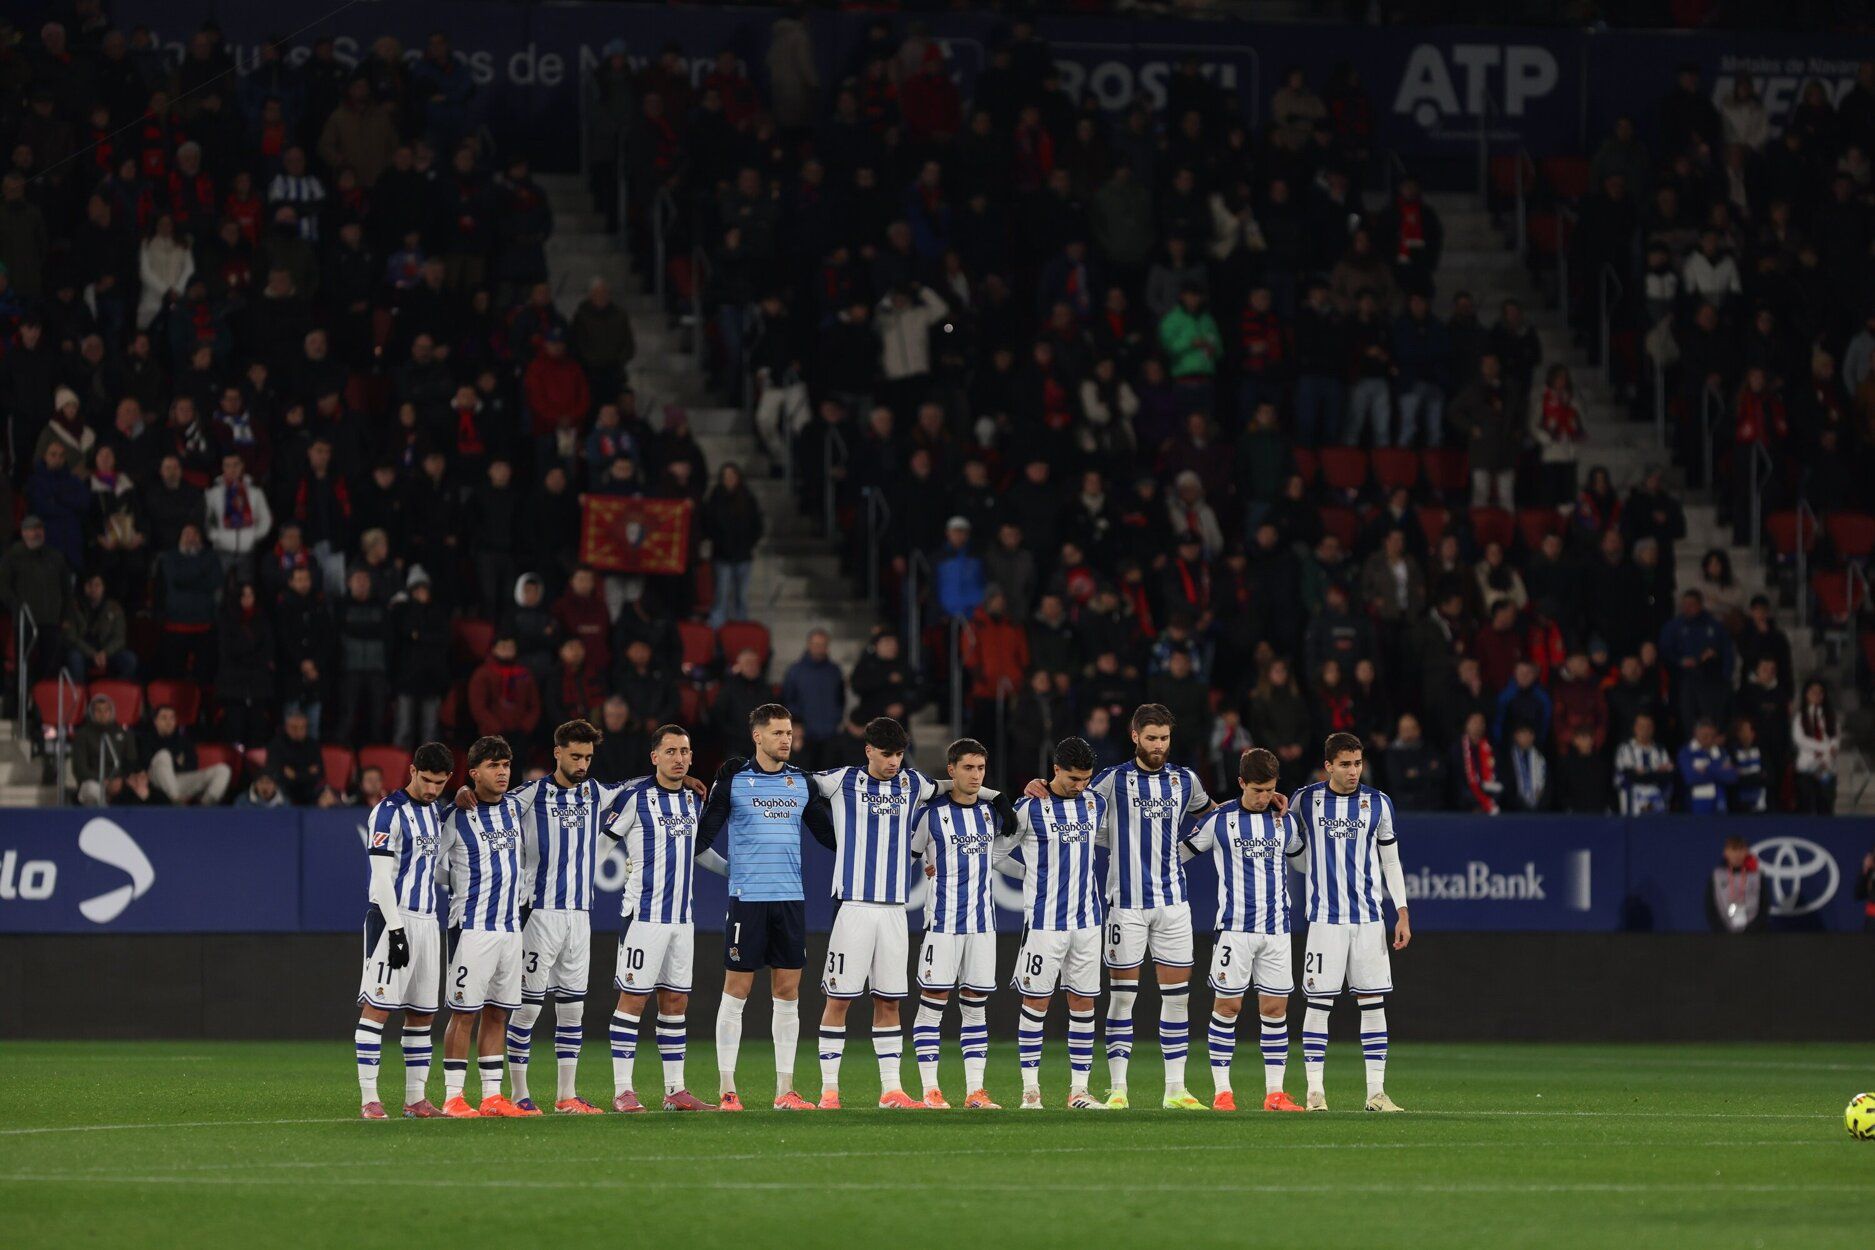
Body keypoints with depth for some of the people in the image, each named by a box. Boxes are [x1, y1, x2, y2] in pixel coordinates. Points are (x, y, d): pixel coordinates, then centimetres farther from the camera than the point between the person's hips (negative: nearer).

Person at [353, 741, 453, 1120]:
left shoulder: (436, 812, 16)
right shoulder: (388, 813, -9)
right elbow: (382, 877, -15)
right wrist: (396, 930, -19)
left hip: (427, 920, 8)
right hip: (393, 919, -8)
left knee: (422, 1013, 9)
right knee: (377, 1006, -10)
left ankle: (415, 1098, 14)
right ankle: (369, 1099, -13)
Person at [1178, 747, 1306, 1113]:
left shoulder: (1285, 822, 10)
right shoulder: (1219, 820, 0)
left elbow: (1303, 861, 28)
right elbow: (1179, 852, 10)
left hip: (1277, 929, 3)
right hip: (1234, 928, -3)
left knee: (1275, 1007, 2)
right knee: (1227, 1005, -3)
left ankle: (1274, 1092, 6)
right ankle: (1222, 1090, 1)